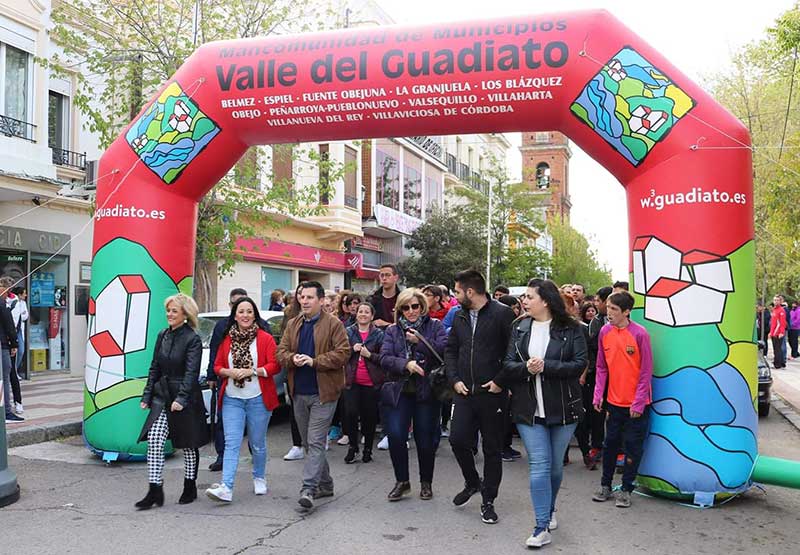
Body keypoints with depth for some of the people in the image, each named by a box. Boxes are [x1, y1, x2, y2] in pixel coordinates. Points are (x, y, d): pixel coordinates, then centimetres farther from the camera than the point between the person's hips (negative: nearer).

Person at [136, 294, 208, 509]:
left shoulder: (193, 339, -11)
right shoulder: (163, 335, 8)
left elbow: (191, 372, -18)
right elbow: (154, 368, 12)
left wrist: (181, 398, -27)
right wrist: (147, 395, 8)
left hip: (186, 398, -5)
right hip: (162, 396, 5)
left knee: (188, 445, 8)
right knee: (154, 442, -6)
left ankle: (190, 488, 24)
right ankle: (155, 490, 0)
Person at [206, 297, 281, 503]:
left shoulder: (265, 339, -2)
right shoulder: (227, 339, 8)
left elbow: (275, 365, -8)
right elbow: (217, 366, 11)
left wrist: (252, 371, -17)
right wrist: (230, 372, -10)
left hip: (258, 399, -2)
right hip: (232, 399, 2)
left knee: (258, 443, 11)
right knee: (231, 443, -7)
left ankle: (259, 478, 32)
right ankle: (226, 488, -12)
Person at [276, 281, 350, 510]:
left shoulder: (333, 324, -6)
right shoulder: (293, 325, 13)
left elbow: (343, 353, -13)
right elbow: (281, 351, 9)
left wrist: (315, 361, -19)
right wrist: (293, 359, -13)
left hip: (323, 392, -7)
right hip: (299, 393, 7)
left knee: (316, 442, -11)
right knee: (308, 442, 15)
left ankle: (308, 488, -12)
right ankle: (325, 484, 28)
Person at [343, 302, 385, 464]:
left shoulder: (379, 334, 1)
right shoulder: (348, 332, 6)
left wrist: (369, 354, -16)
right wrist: (352, 349, -12)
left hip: (372, 382, -1)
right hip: (352, 381, 1)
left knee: (369, 416, 6)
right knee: (351, 413, -9)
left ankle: (368, 448, 22)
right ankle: (353, 446, 10)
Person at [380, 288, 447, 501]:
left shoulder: (435, 326, 4)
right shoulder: (392, 330, 9)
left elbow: (444, 352, -11)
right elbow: (384, 358, -4)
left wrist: (420, 341, -17)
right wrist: (405, 364, -20)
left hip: (427, 392, -1)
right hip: (399, 390, 2)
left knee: (425, 440, 5)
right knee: (395, 436, -8)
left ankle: (426, 483, 25)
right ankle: (402, 482, 11)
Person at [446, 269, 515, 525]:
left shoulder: (502, 313, -10)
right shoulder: (460, 316, 9)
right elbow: (450, 350, 16)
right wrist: (455, 379, 4)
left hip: (492, 393, -5)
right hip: (465, 392, 5)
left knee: (492, 448, 6)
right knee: (458, 439, 1)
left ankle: (488, 501, 19)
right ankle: (472, 482, 28)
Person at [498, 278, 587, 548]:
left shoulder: (571, 329, -5)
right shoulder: (520, 328, 3)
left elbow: (579, 364, -13)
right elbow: (508, 364, 0)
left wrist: (545, 366, -21)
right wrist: (526, 368, -21)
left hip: (563, 408, -1)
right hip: (529, 408, 1)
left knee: (555, 465, 15)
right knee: (538, 465, -4)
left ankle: (549, 510, 39)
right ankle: (542, 526, 2)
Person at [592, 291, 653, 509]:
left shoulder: (639, 333, -14)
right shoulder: (605, 332, -1)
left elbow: (646, 371, -11)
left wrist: (639, 402, -12)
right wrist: (598, 394, 0)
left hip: (635, 403, -4)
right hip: (613, 401, 4)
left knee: (633, 446, 6)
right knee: (610, 444, 13)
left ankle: (626, 489, 19)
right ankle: (605, 485, 25)